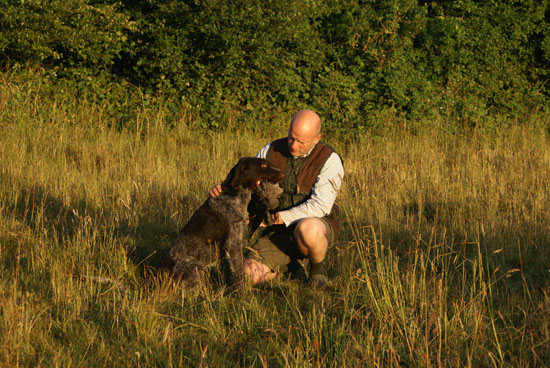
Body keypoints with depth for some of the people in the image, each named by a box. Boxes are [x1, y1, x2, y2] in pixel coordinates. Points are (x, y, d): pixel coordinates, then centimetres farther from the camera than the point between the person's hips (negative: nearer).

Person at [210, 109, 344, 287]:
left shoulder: (329, 161, -15)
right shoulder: (272, 151, 0)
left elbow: (320, 206, -24)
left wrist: (277, 218, -27)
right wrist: (223, 188, -17)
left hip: (318, 226, -4)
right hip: (279, 231, 4)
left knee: (308, 230, -42)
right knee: (249, 274, -17)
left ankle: (318, 267, -6)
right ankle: (292, 260, 15)